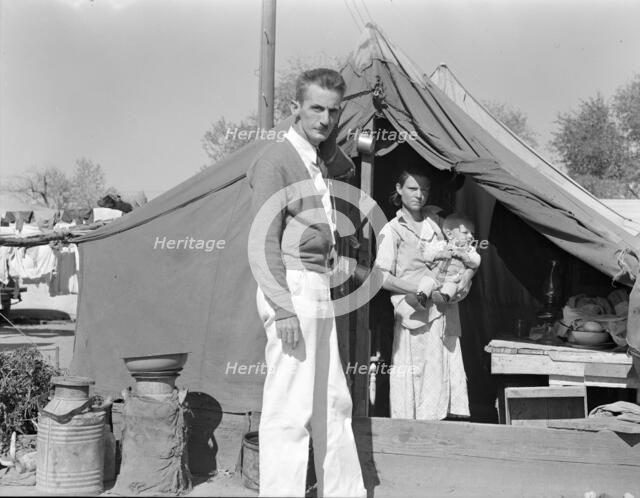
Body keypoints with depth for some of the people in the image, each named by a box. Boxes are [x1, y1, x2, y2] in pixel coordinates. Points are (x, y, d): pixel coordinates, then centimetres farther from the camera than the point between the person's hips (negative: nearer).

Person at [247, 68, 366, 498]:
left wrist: (327, 135, 21)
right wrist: (283, 310, -22)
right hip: (292, 289, -9)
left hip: (319, 293, 10)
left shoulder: (319, 161, 15)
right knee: (290, 409, -6)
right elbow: (263, 243, -16)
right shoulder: (277, 160, -10)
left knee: (334, 404, 16)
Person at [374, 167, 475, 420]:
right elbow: (381, 277, -7)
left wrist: (467, 275, 1)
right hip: (416, 313, -5)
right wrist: (416, 288, -17)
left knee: (450, 375, 2)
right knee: (417, 378, -7)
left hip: (445, 312, 5)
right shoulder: (392, 230, 0)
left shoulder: (436, 221, 15)